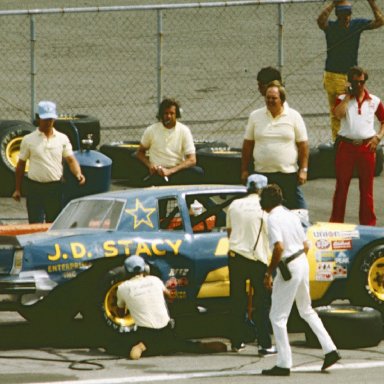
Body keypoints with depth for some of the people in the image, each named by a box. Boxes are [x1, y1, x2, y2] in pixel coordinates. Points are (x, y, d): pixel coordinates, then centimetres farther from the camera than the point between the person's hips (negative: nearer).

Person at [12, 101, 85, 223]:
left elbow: (71, 159, 0)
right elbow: (21, 164, 7)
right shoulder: (28, 140, 2)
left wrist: (78, 173, -22)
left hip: (56, 187, 2)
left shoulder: (62, 139, 5)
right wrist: (17, 189, 6)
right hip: (35, 187, -2)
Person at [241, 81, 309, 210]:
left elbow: (303, 145, 2)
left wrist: (303, 170, -4)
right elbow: (247, 145, 9)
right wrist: (244, 170, 6)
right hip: (262, 174, 2)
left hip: (288, 174, -2)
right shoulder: (255, 116, 6)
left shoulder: (294, 116, 1)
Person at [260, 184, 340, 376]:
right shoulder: (292, 215, 11)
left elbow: (279, 247, -25)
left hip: (288, 267, -8)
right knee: (306, 311, 23)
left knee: (277, 316, 0)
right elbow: (305, 245, 14)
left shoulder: (273, 218, -14)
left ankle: (284, 364, -2)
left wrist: (269, 272, -17)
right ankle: (330, 350, 20)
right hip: (303, 262, 8)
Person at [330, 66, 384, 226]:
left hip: (367, 146, 1)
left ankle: (368, 223, 10)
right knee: (341, 185, 3)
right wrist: (348, 96, -13)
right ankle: (335, 223, 9)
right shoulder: (343, 99, 3)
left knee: (367, 188, 4)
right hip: (346, 145, -1)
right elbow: (338, 114, -18)